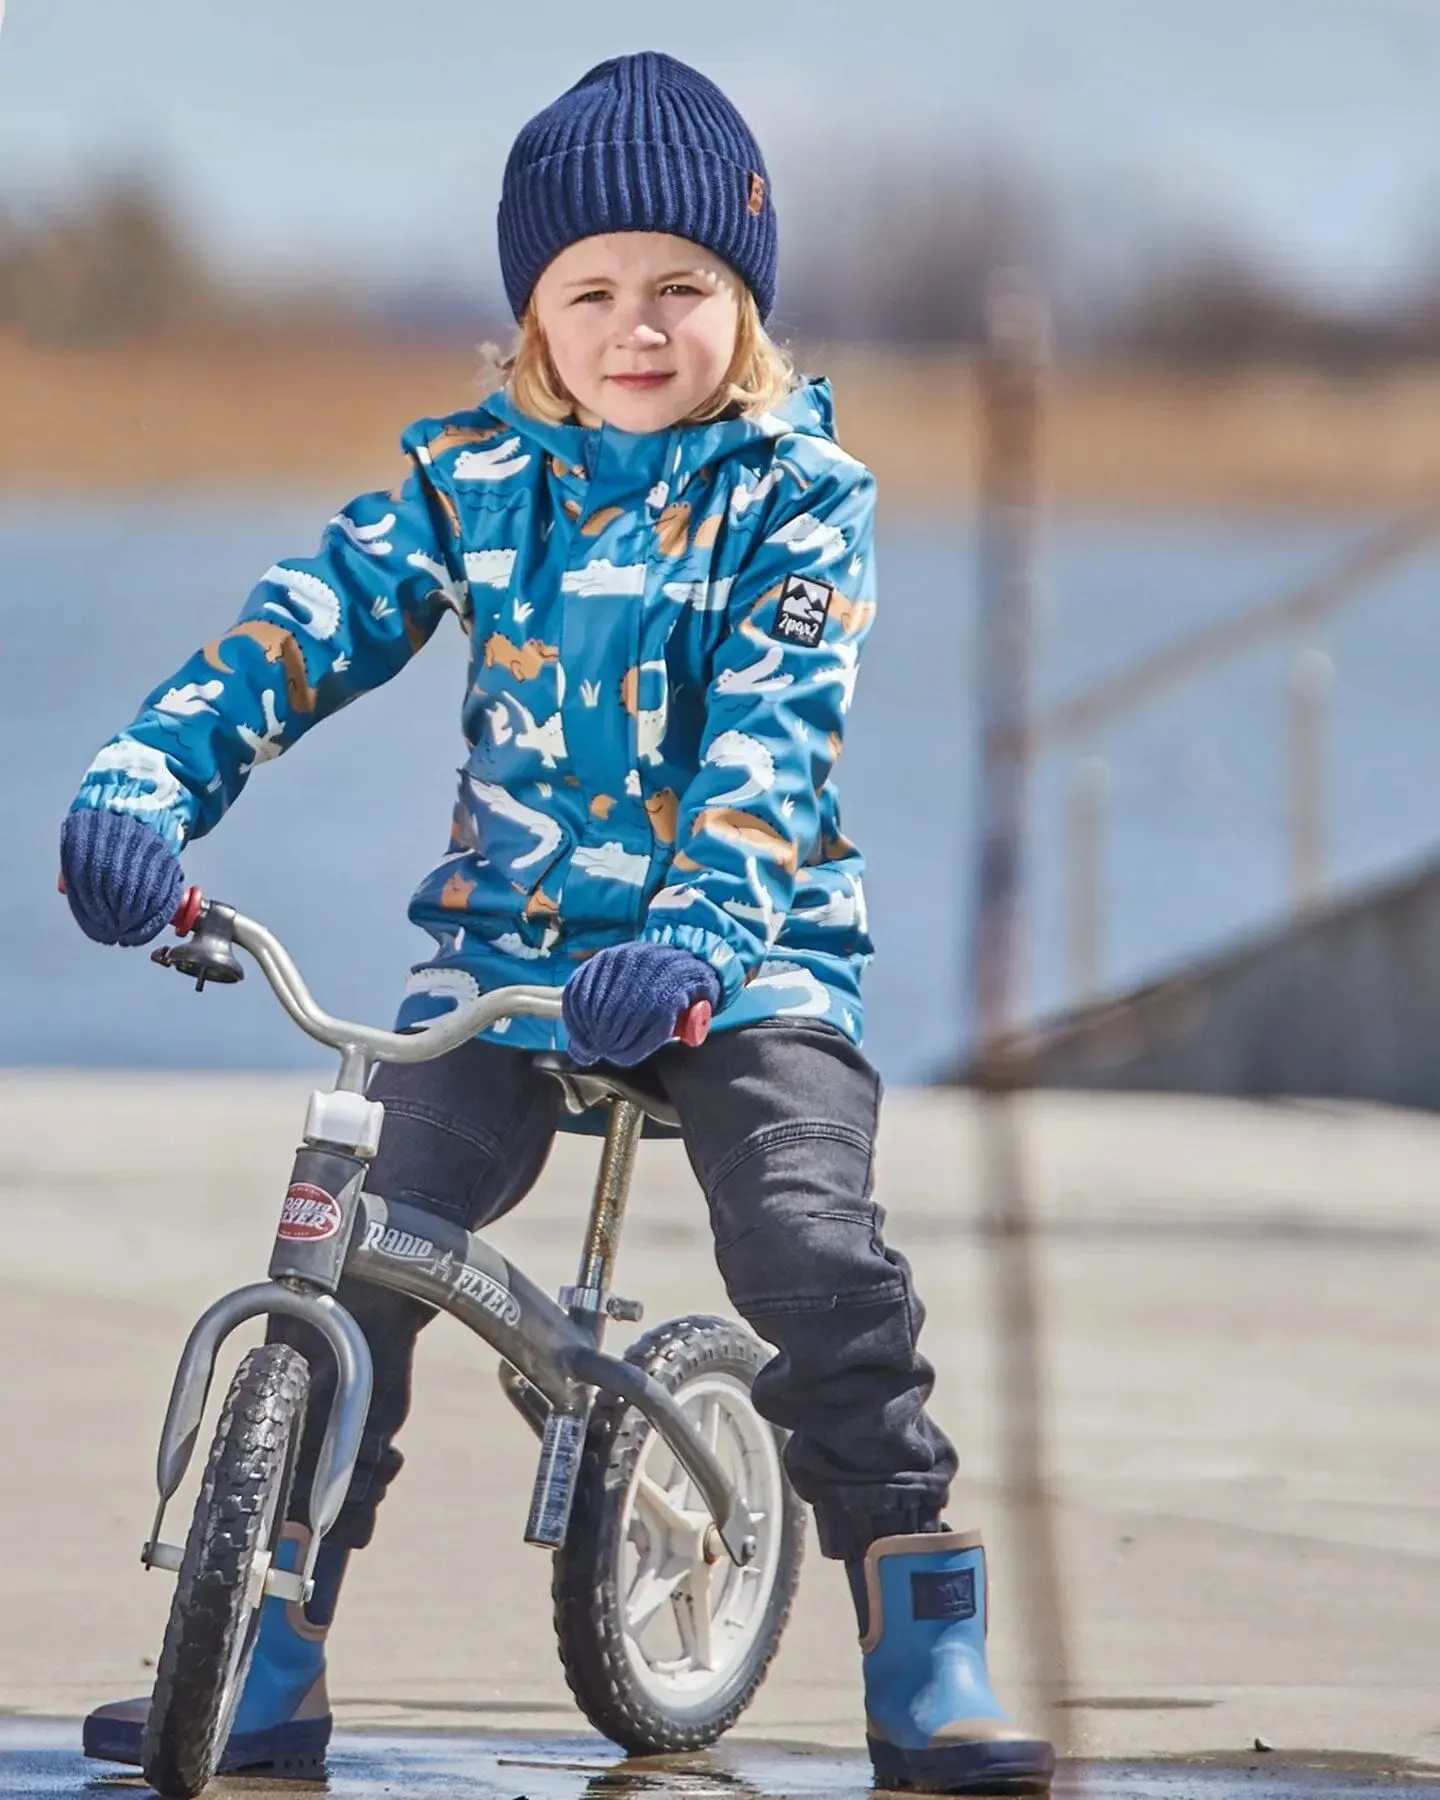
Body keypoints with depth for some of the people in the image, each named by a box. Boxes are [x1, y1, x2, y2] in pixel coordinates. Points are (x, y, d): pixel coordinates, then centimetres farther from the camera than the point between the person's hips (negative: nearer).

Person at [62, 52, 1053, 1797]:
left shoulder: (796, 491, -3)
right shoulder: (471, 473, 5)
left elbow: (771, 732, -16)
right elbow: (307, 623, -4)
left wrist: (696, 932, -32)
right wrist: (146, 784, -22)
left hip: (739, 952, -3)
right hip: (509, 935, 3)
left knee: (815, 1259, -23)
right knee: (353, 1250, -14)